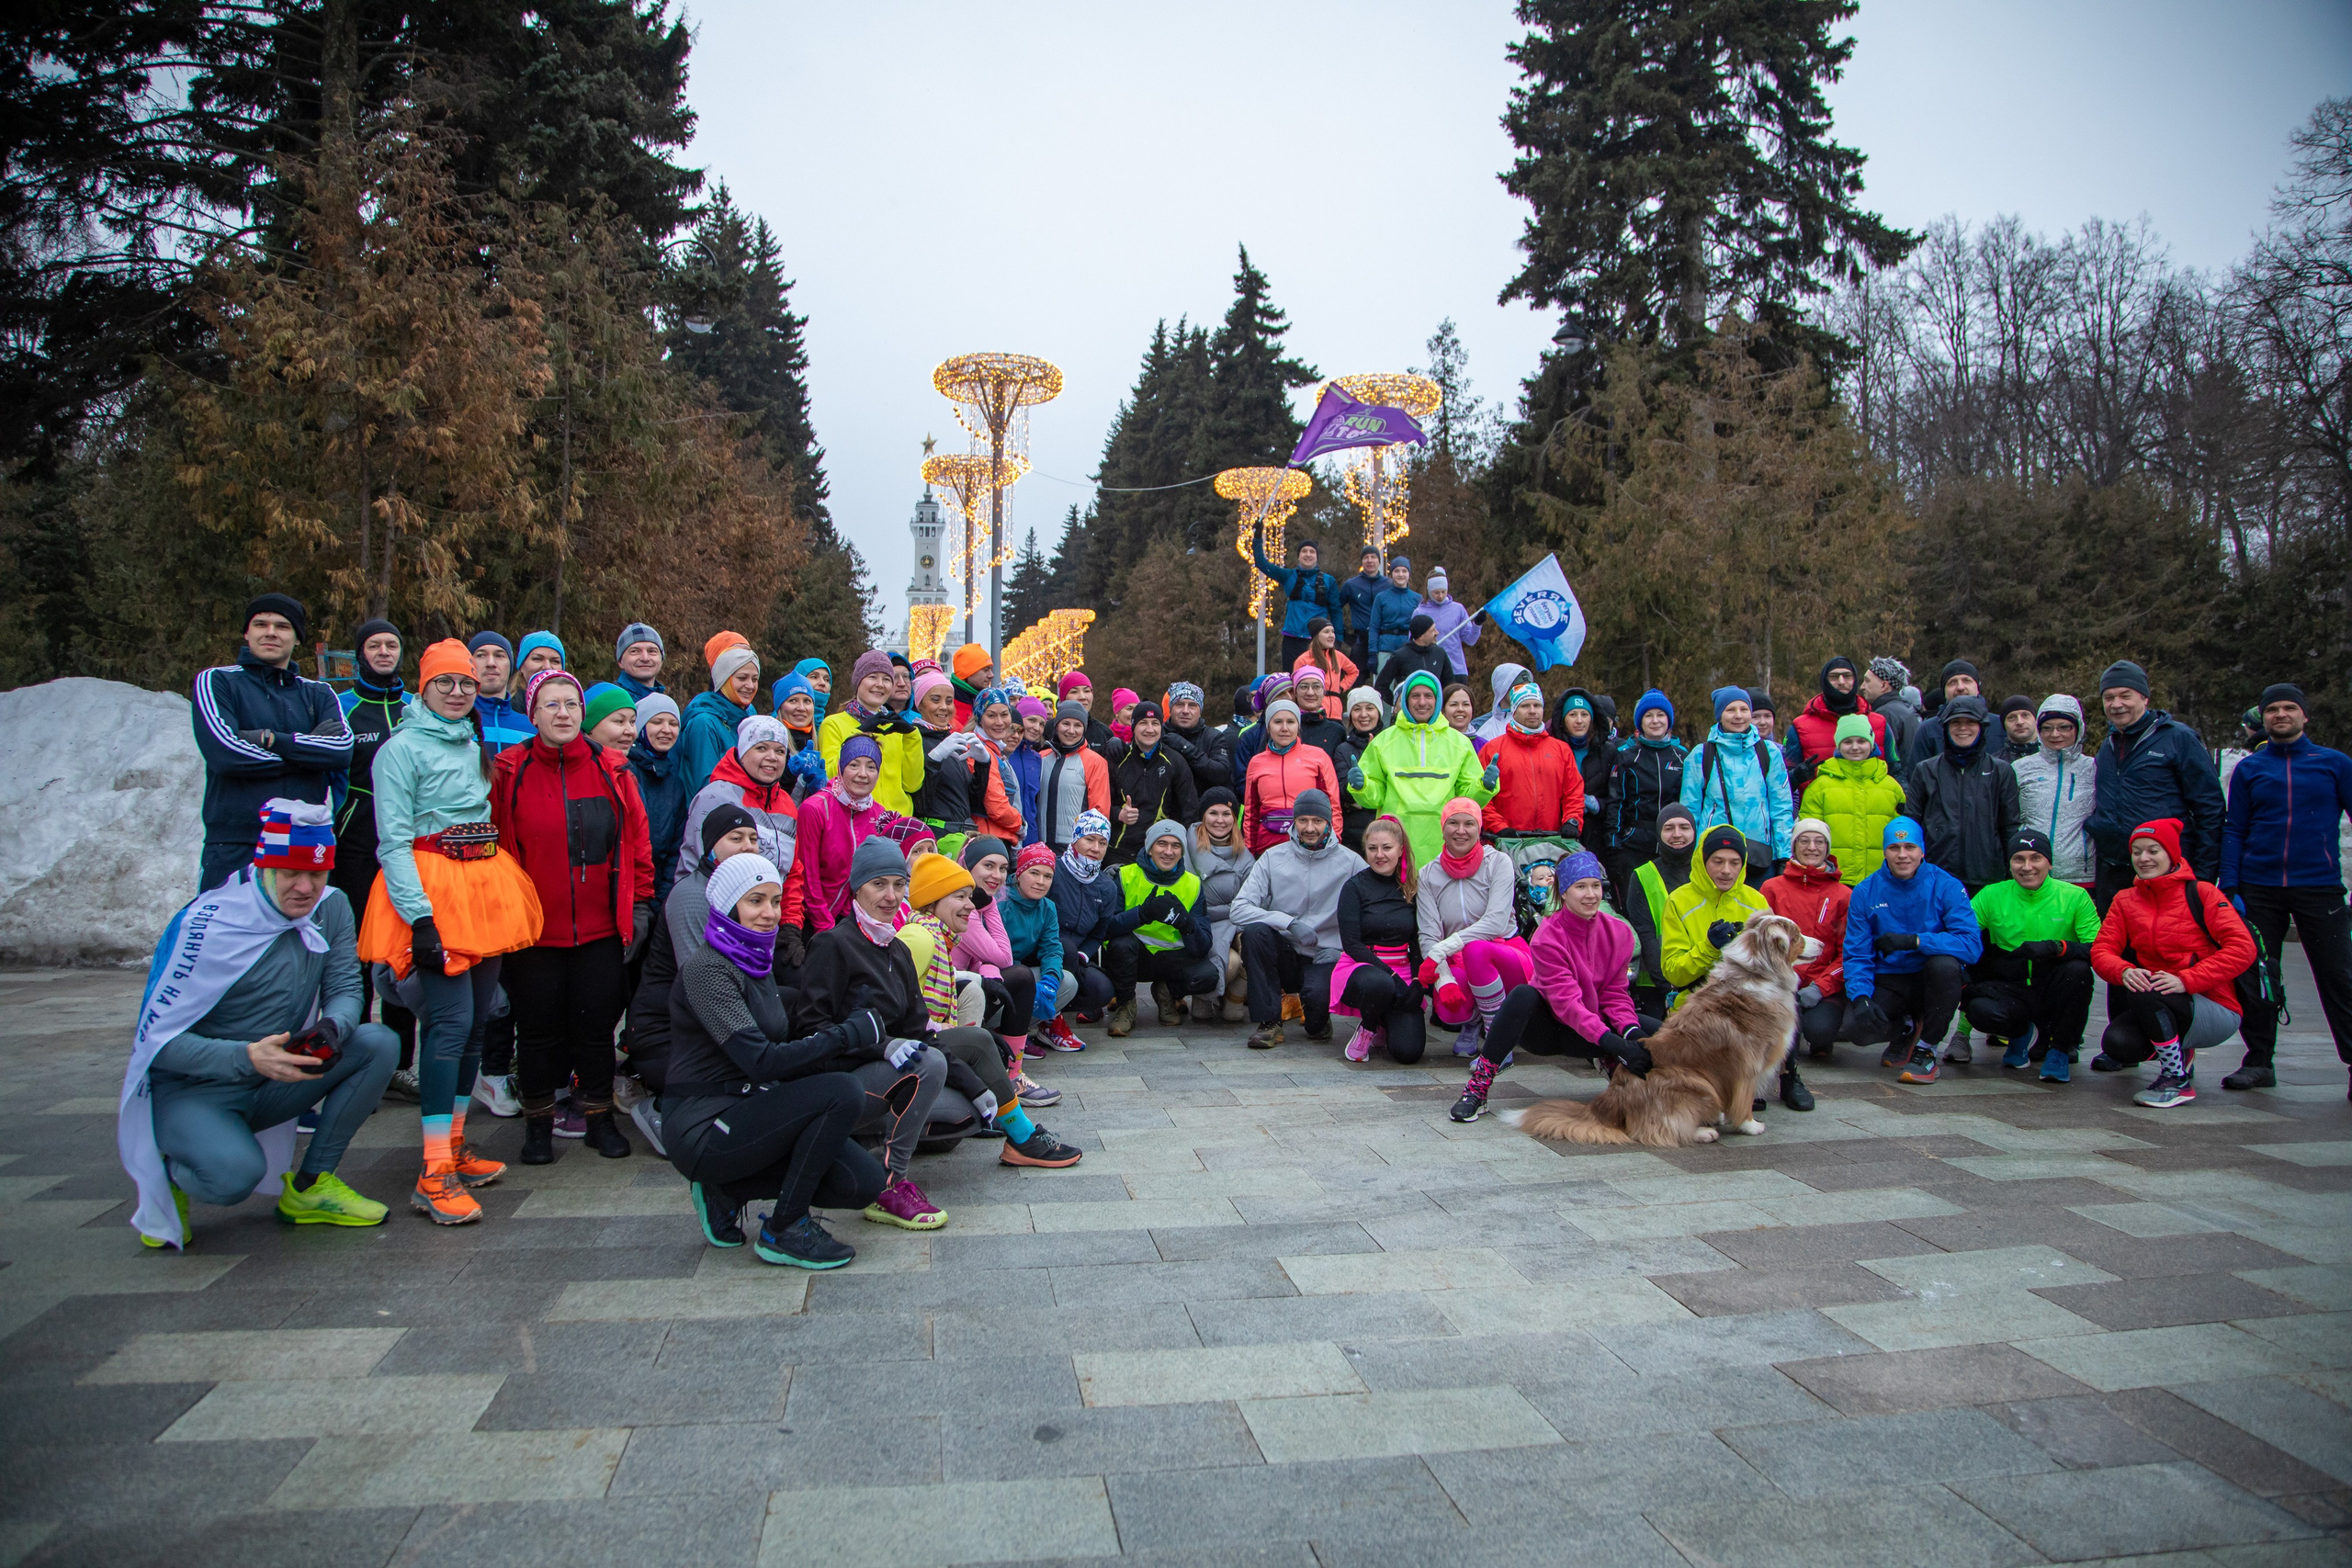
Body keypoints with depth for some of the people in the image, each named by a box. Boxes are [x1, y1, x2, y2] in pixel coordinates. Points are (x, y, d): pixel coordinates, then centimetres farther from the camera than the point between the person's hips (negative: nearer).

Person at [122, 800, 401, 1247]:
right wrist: (248, 1058, -37)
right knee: (235, 1173, -35)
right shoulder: (208, 926, -22)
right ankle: (169, 1175, 4)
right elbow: (158, 1040, -21)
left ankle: (309, 1186, -5)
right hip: (189, 1092, -6)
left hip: (274, 1084, 6)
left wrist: (332, 1029, -28)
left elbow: (346, 989, -4)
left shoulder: (331, 908, -5)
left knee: (379, 1043, -18)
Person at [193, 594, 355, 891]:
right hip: (234, 847, -2)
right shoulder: (217, 682, 6)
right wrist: (309, 752, -4)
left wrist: (270, 739, -12)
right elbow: (224, 752, -10)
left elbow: (342, 748, -4)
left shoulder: (318, 694, 15)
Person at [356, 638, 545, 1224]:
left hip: (487, 886, 7)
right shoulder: (402, 749, -4)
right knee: (451, 1020, -15)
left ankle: (454, 1147, 18)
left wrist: (507, 891, 15)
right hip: (433, 889, -7)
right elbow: (392, 840, -10)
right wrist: (419, 914, -19)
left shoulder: (477, 747, 18)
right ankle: (435, 1175, -13)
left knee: (476, 1021, 8)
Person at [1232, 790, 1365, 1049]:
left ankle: (1317, 1023, 7)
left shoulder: (1350, 862, 0)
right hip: (1284, 955, 2)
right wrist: (1289, 923, -21)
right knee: (1255, 931, -28)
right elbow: (1239, 909, -9)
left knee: (1318, 993, -34)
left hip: (1326, 959, -2)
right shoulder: (1273, 858, 1)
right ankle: (1269, 1022, -14)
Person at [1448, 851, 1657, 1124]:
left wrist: (1631, 1032, -25)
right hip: (1546, 1027, -4)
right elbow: (1565, 1000, -28)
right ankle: (1478, 1088, -31)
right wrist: (1611, 1041, -40)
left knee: (1656, 1032, -21)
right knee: (1523, 995, -37)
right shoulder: (1547, 936, -18)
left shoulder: (1619, 932, -5)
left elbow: (1615, 994, -4)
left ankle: (1612, 1063, 13)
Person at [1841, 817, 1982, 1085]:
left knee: (1945, 963, -35)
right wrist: (1861, 996, -23)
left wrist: (1914, 941, -33)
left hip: (1931, 981, -1)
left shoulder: (1946, 886, -9)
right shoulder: (1865, 892, -3)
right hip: (1887, 981, 1)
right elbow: (1856, 954, -5)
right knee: (1857, 1027, -27)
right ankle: (1905, 1029, 13)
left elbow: (1972, 944, -21)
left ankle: (1927, 1048, -10)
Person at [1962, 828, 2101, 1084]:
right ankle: (2024, 1034, 7)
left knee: (2078, 968, -32)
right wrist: (1967, 985, -18)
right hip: (2012, 992, 0)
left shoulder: (2075, 897, -4)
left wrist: (2057, 947, -31)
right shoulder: (1992, 896, -1)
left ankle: (2061, 1049, -9)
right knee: (1981, 1010, -32)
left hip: (2056, 992, 0)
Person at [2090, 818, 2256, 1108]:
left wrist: (2186, 980, -25)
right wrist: (2125, 971, -24)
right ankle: (2178, 1050, 12)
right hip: (2158, 1009, 5)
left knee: (2145, 994, -33)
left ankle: (2178, 1079, -14)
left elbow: (2242, 947, -15)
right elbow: (2101, 951, 0)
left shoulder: (2202, 893, -5)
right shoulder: (2125, 900, 8)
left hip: (2215, 1009, -5)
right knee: (2117, 1044, -23)